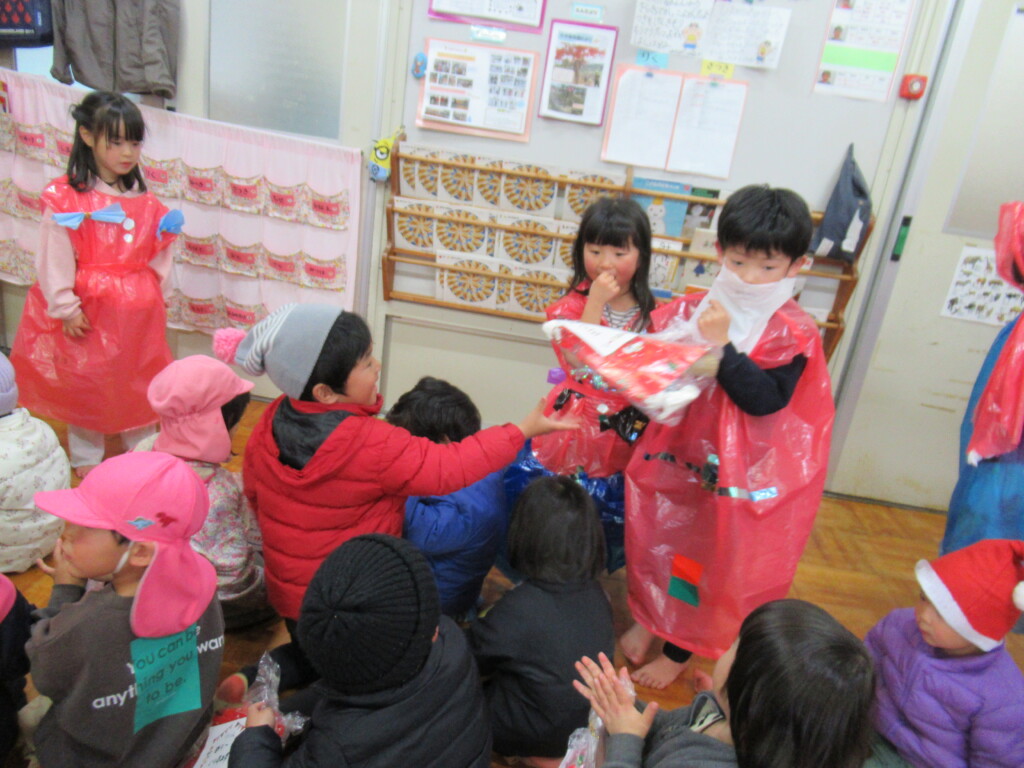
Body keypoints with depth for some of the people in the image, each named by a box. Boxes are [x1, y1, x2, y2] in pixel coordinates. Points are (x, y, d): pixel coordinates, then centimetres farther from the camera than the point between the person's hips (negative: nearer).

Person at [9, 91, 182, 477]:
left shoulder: (143, 199, 4)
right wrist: (65, 308, -12)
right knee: (86, 381, 11)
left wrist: (167, 231, -3)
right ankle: (86, 457, 29)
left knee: (139, 380, 15)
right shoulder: (65, 198, -12)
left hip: (138, 309, 4)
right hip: (90, 307, -4)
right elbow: (54, 258, -12)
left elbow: (155, 252, 15)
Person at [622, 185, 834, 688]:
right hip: (675, 456, 4)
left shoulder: (793, 334, -14)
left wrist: (722, 346, -30)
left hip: (735, 472, -4)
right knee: (657, 540, 19)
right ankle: (649, 617, 46)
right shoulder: (695, 309, -4)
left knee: (713, 558, 13)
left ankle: (681, 648, 36)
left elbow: (766, 399, -25)